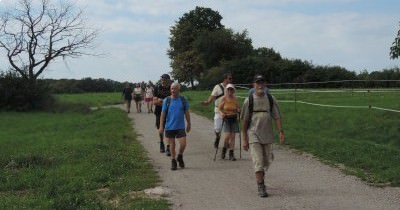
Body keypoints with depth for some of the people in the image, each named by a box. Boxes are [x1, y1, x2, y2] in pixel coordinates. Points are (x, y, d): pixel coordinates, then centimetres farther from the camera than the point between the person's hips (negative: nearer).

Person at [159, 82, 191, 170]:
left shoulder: (183, 100, 0)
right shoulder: (166, 100, -3)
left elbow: (187, 113, 8)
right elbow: (163, 114, -1)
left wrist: (188, 124, 11)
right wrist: (161, 126, -3)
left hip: (180, 127, 0)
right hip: (169, 127, 0)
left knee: (183, 144, -6)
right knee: (172, 145, 7)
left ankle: (180, 156, 23)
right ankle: (173, 161, 23)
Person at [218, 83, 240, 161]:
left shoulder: (235, 99, 2)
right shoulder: (223, 98, -3)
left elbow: (238, 109, 10)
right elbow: (219, 108, -2)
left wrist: (239, 111, -13)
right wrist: (221, 113, -21)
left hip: (234, 119, 2)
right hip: (226, 119, -2)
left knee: (232, 136, 0)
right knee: (227, 135, -13)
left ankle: (231, 154, 6)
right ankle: (224, 149, 14)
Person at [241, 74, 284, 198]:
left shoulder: (271, 99, 5)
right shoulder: (249, 100, -2)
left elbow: (277, 117, 4)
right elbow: (245, 121, 1)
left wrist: (281, 132, -9)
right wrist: (244, 139, -2)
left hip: (267, 134, 3)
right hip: (254, 134, -3)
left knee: (267, 160, 10)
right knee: (258, 161, -10)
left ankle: (260, 179, 34)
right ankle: (261, 187, -7)